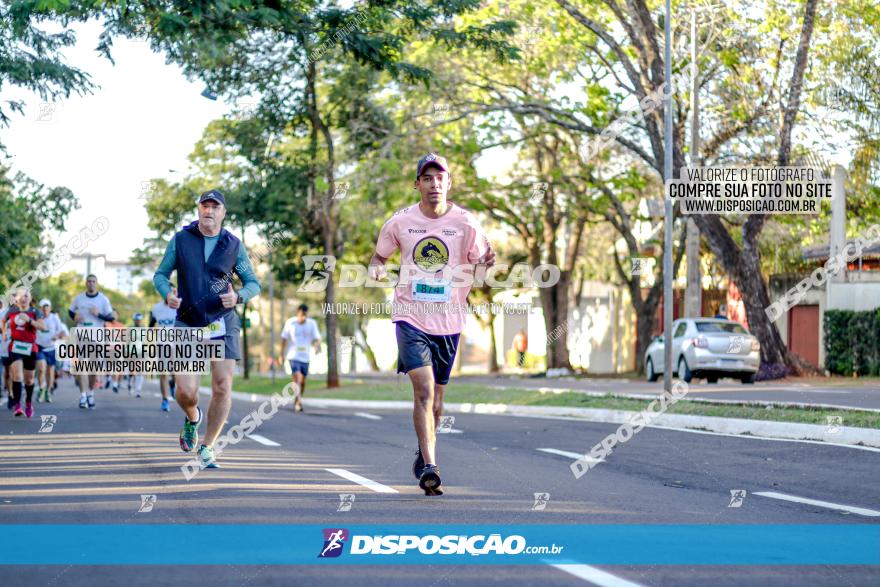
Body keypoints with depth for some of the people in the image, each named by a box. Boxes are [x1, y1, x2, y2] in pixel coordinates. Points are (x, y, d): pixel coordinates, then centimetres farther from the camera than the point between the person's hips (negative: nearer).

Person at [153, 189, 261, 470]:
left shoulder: (233, 245, 2)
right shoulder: (180, 240, 1)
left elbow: (253, 283, 7)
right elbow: (160, 275, 8)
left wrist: (238, 296, -16)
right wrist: (167, 294, -14)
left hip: (222, 323, 1)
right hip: (188, 324, -1)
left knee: (222, 388, -6)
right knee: (186, 391, -10)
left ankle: (207, 449, 8)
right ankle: (192, 418, 27)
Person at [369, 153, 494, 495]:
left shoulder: (465, 223, -2)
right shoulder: (400, 222, -2)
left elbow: (477, 270, 5)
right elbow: (380, 256, 13)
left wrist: (485, 264, -19)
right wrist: (377, 269, -9)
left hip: (448, 322, 2)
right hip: (411, 317, -2)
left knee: (436, 399, 11)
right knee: (424, 390, -19)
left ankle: (424, 453, 35)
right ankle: (429, 466, -22)